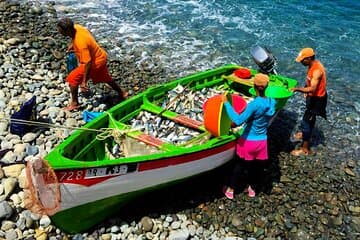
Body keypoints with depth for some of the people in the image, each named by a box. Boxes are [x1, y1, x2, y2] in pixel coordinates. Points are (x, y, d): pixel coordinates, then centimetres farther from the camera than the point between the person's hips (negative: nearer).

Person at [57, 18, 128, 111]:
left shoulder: (81, 43, -35)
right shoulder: (76, 27, -11)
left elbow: (88, 63, -33)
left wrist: (84, 81, -31)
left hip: (95, 62, -9)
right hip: (101, 57, 9)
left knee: (72, 79, -3)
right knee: (105, 78, 28)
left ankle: (74, 103, 11)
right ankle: (121, 94, 46)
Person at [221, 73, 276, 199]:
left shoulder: (255, 104, -27)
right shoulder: (272, 102, -8)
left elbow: (238, 121, -35)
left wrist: (226, 103, -31)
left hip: (248, 141, -4)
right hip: (262, 141, 4)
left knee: (239, 165, 17)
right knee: (258, 166, 23)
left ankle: (230, 190, 34)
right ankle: (252, 188, 45)